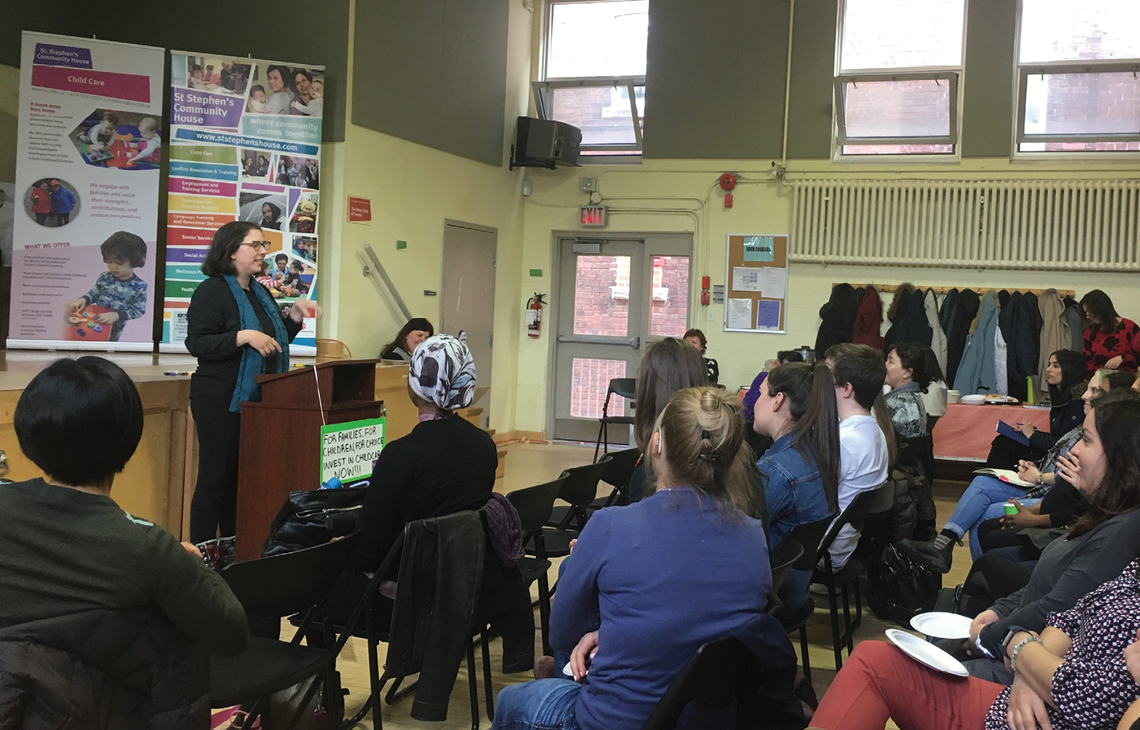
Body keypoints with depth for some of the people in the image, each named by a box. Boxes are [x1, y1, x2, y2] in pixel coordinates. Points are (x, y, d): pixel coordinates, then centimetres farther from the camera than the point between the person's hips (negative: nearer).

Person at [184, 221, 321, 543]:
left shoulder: (261, 293, 16)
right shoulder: (212, 291, -9)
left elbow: (276, 341, 23)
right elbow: (196, 343, -17)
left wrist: (296, 313, 9)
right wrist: (245, 336, -25)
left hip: (255, 400, 8)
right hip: (221, 400, -8)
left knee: (242, 479, 12)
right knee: (215, 477, -3)